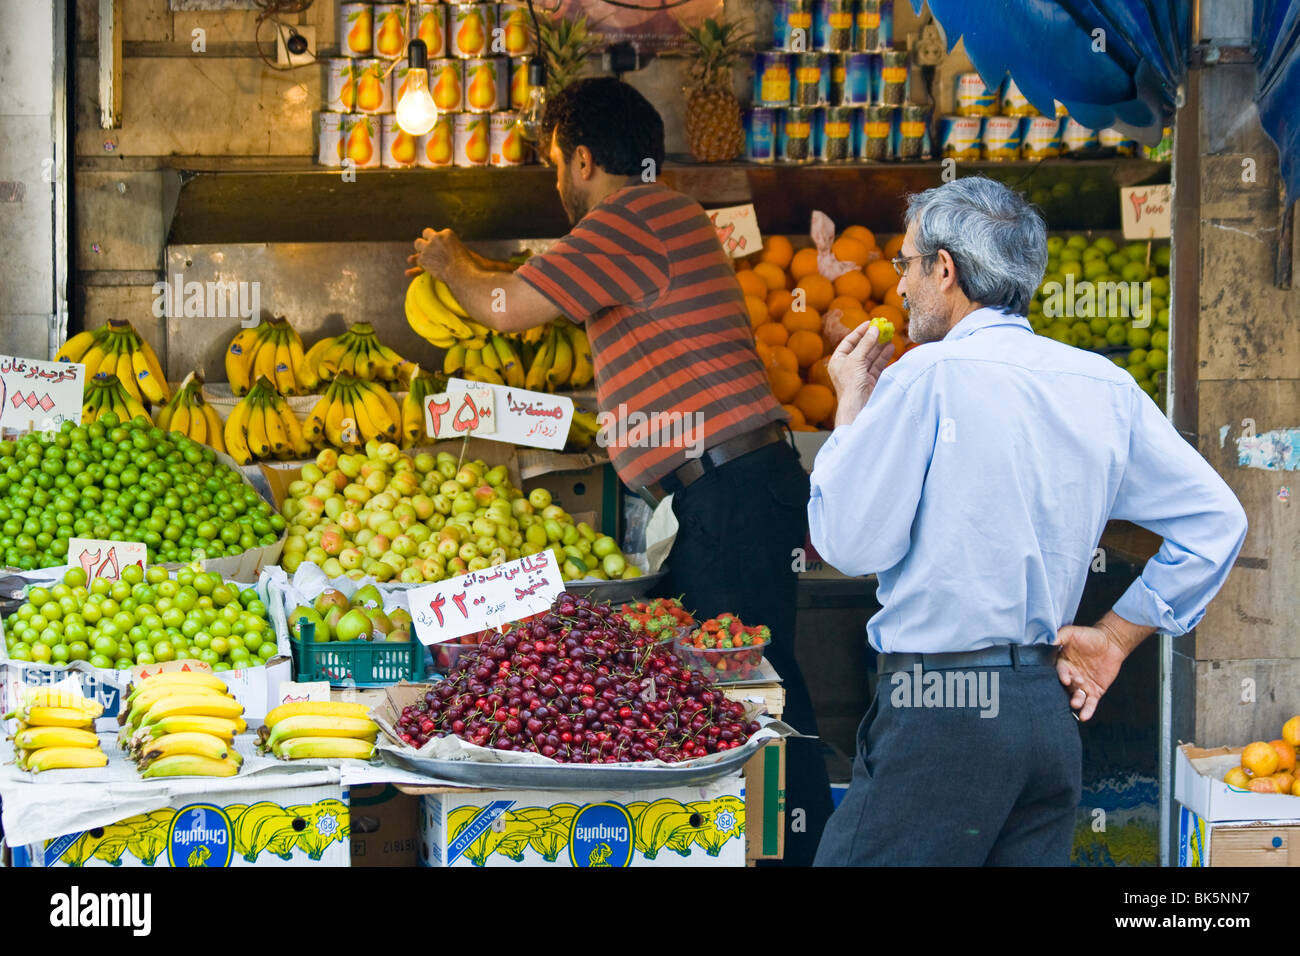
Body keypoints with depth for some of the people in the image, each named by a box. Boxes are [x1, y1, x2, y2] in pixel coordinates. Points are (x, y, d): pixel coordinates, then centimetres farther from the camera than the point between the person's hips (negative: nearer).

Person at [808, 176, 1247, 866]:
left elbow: (850, 543, -9)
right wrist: (1113, 637, 16)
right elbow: (1216, 522, 12)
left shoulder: (928, 376, -11)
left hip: (940, 712, -7)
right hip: (1052, 708, 7)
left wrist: (852, 407, 4)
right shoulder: (1105, 386, 9)